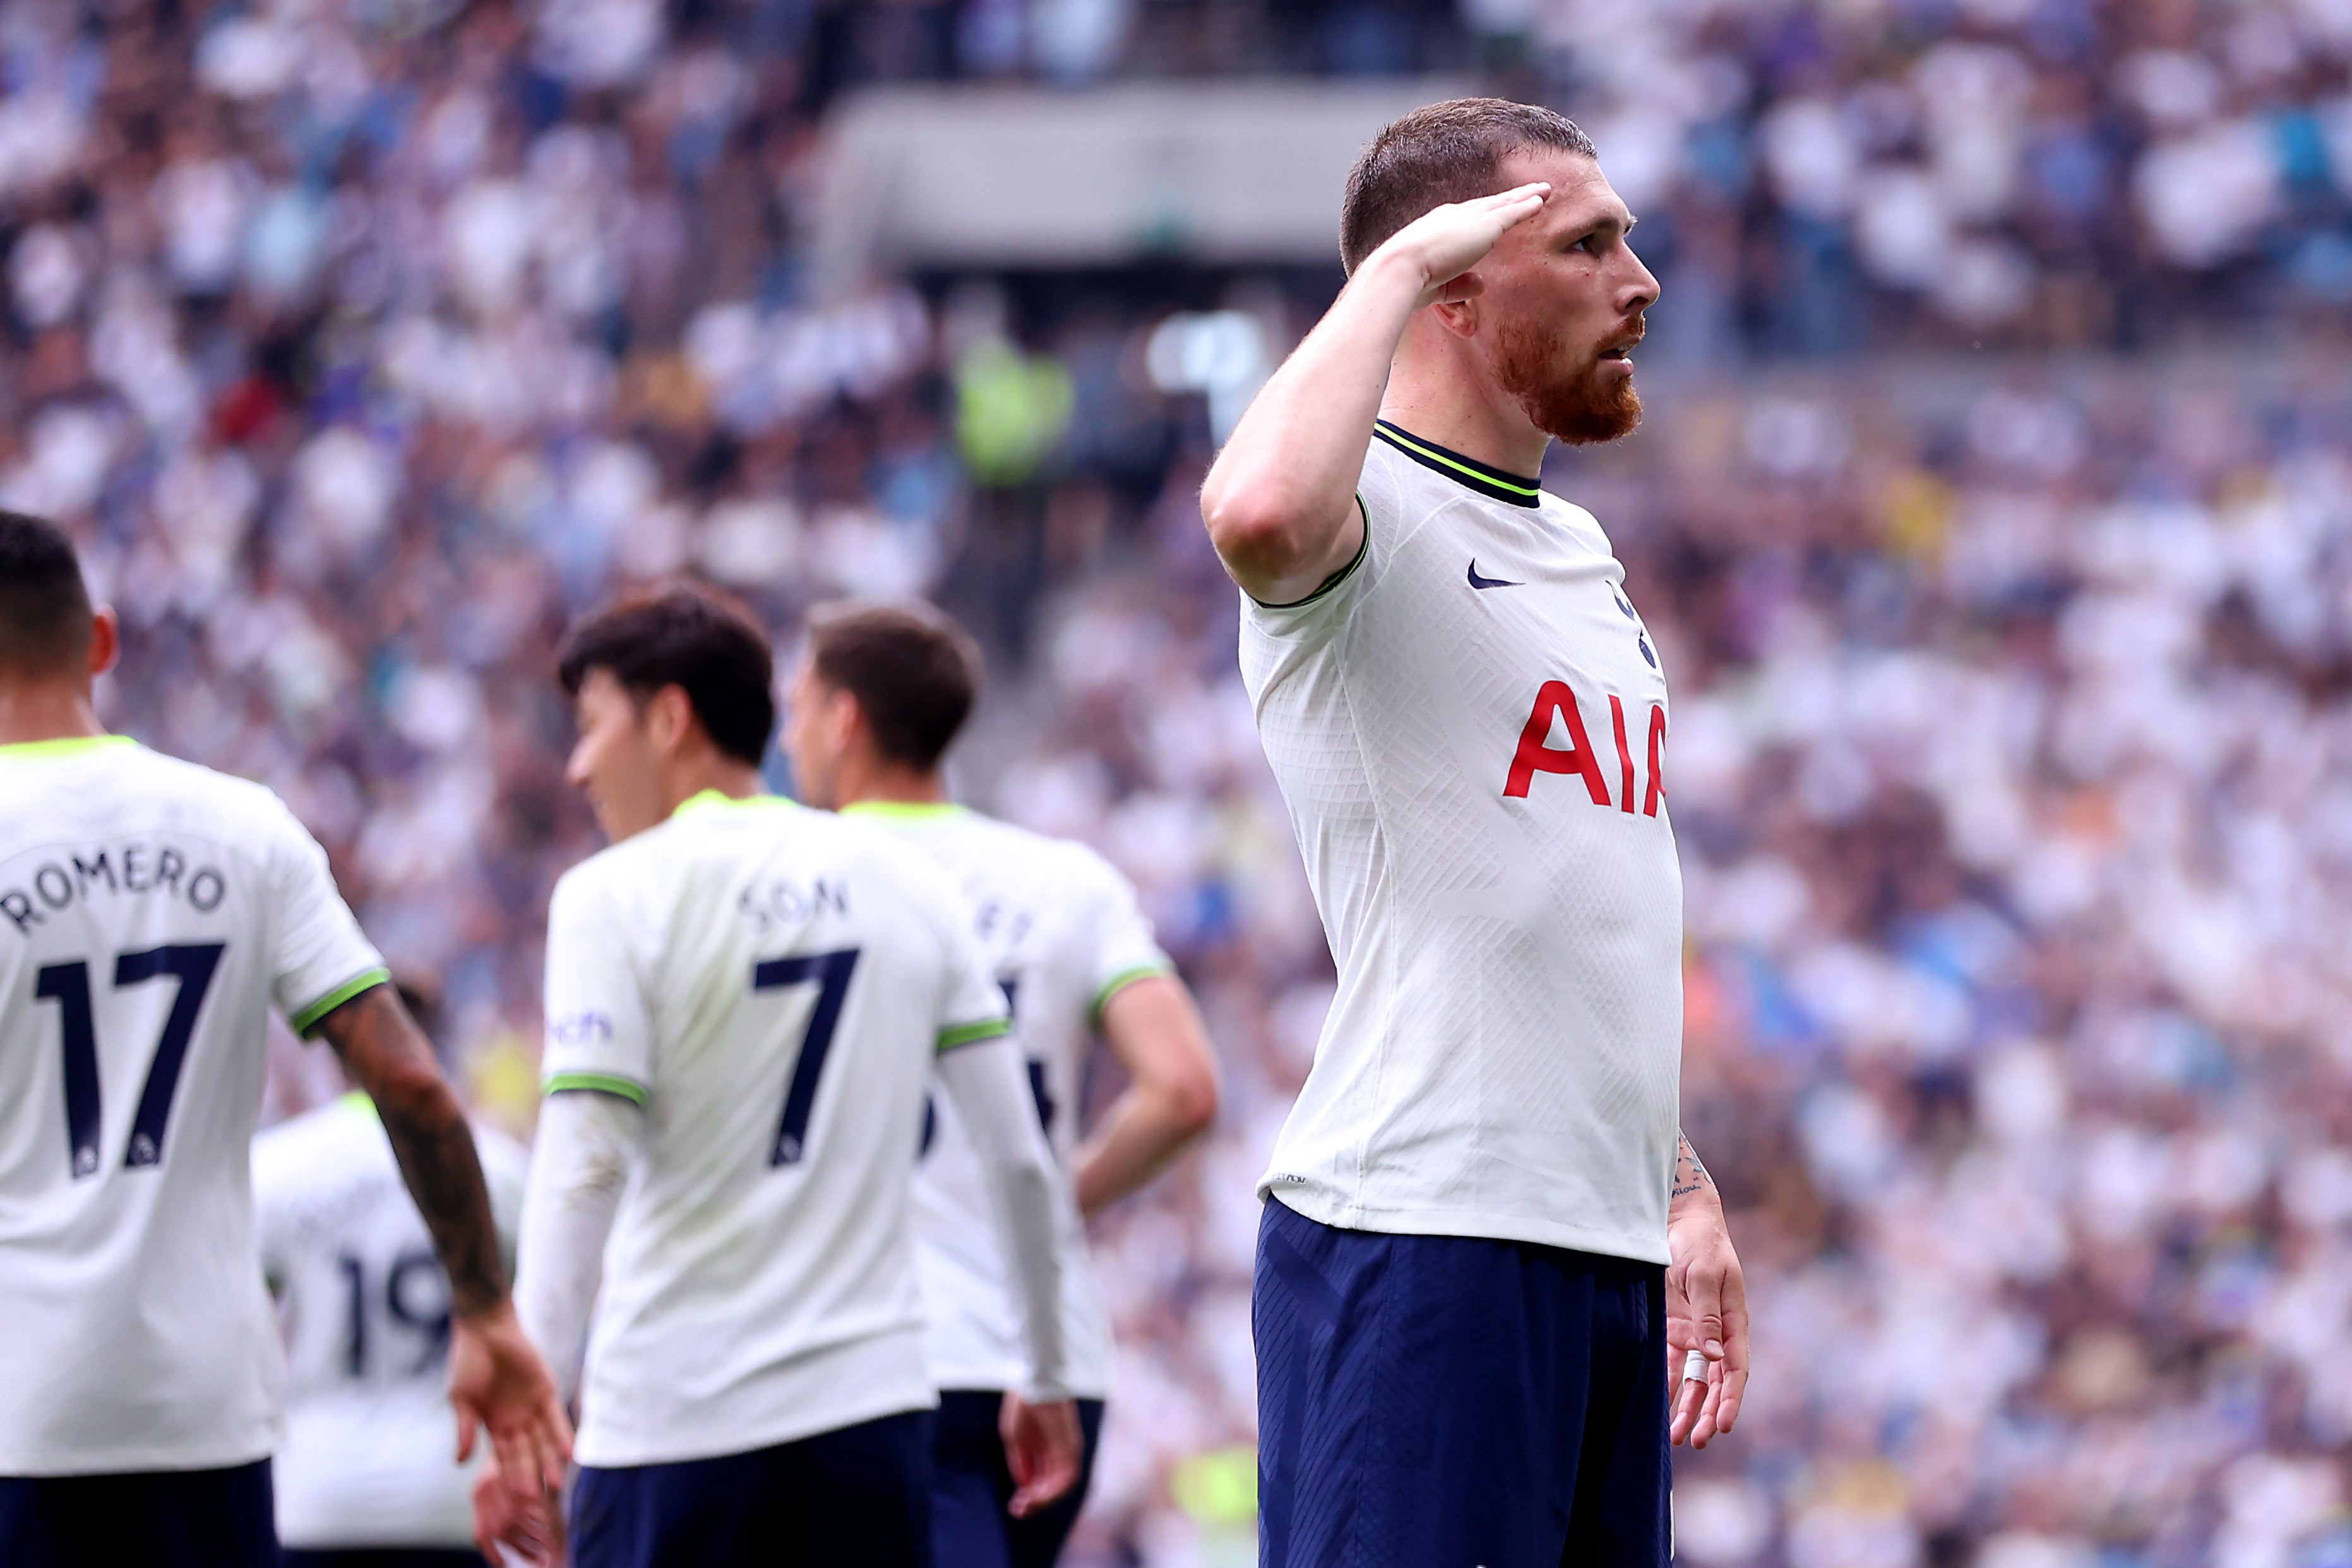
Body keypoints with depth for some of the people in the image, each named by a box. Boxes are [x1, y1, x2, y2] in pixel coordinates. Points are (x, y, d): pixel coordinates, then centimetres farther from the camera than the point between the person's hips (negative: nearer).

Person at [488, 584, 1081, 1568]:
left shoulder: (615, 897, -4)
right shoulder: (908, 885, 10)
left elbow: (581, 1172, -13)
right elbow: (1017, 1158, 9)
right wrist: (1047, 1377, 19)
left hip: (670, 1421, -4)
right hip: (872, 1402, 4)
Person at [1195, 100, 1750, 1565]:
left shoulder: (1581, 551, 21)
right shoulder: (1369, 516, -7)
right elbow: (1259, 509, -33)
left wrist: (1680, 1181, 25)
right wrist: (1398, 264, -19)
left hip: (1611, 1248, 9)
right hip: (1417, 1240, -9)